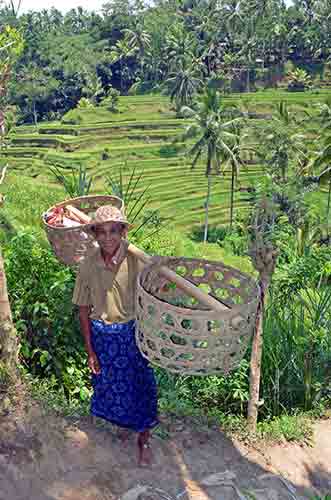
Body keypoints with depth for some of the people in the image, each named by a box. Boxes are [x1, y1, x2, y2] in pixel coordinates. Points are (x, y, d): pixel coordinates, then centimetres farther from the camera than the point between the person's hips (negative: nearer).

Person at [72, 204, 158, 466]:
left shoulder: (136, 261, -19)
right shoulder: (88, 266, -11)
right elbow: (84, 310, -2)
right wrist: (90, 351, -1)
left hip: (133, 333, -2)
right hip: (102, 335, 3)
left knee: (141, 386, 10)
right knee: (112, 384, 21)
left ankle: (144, 439, 34)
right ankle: (124, 422, 51)